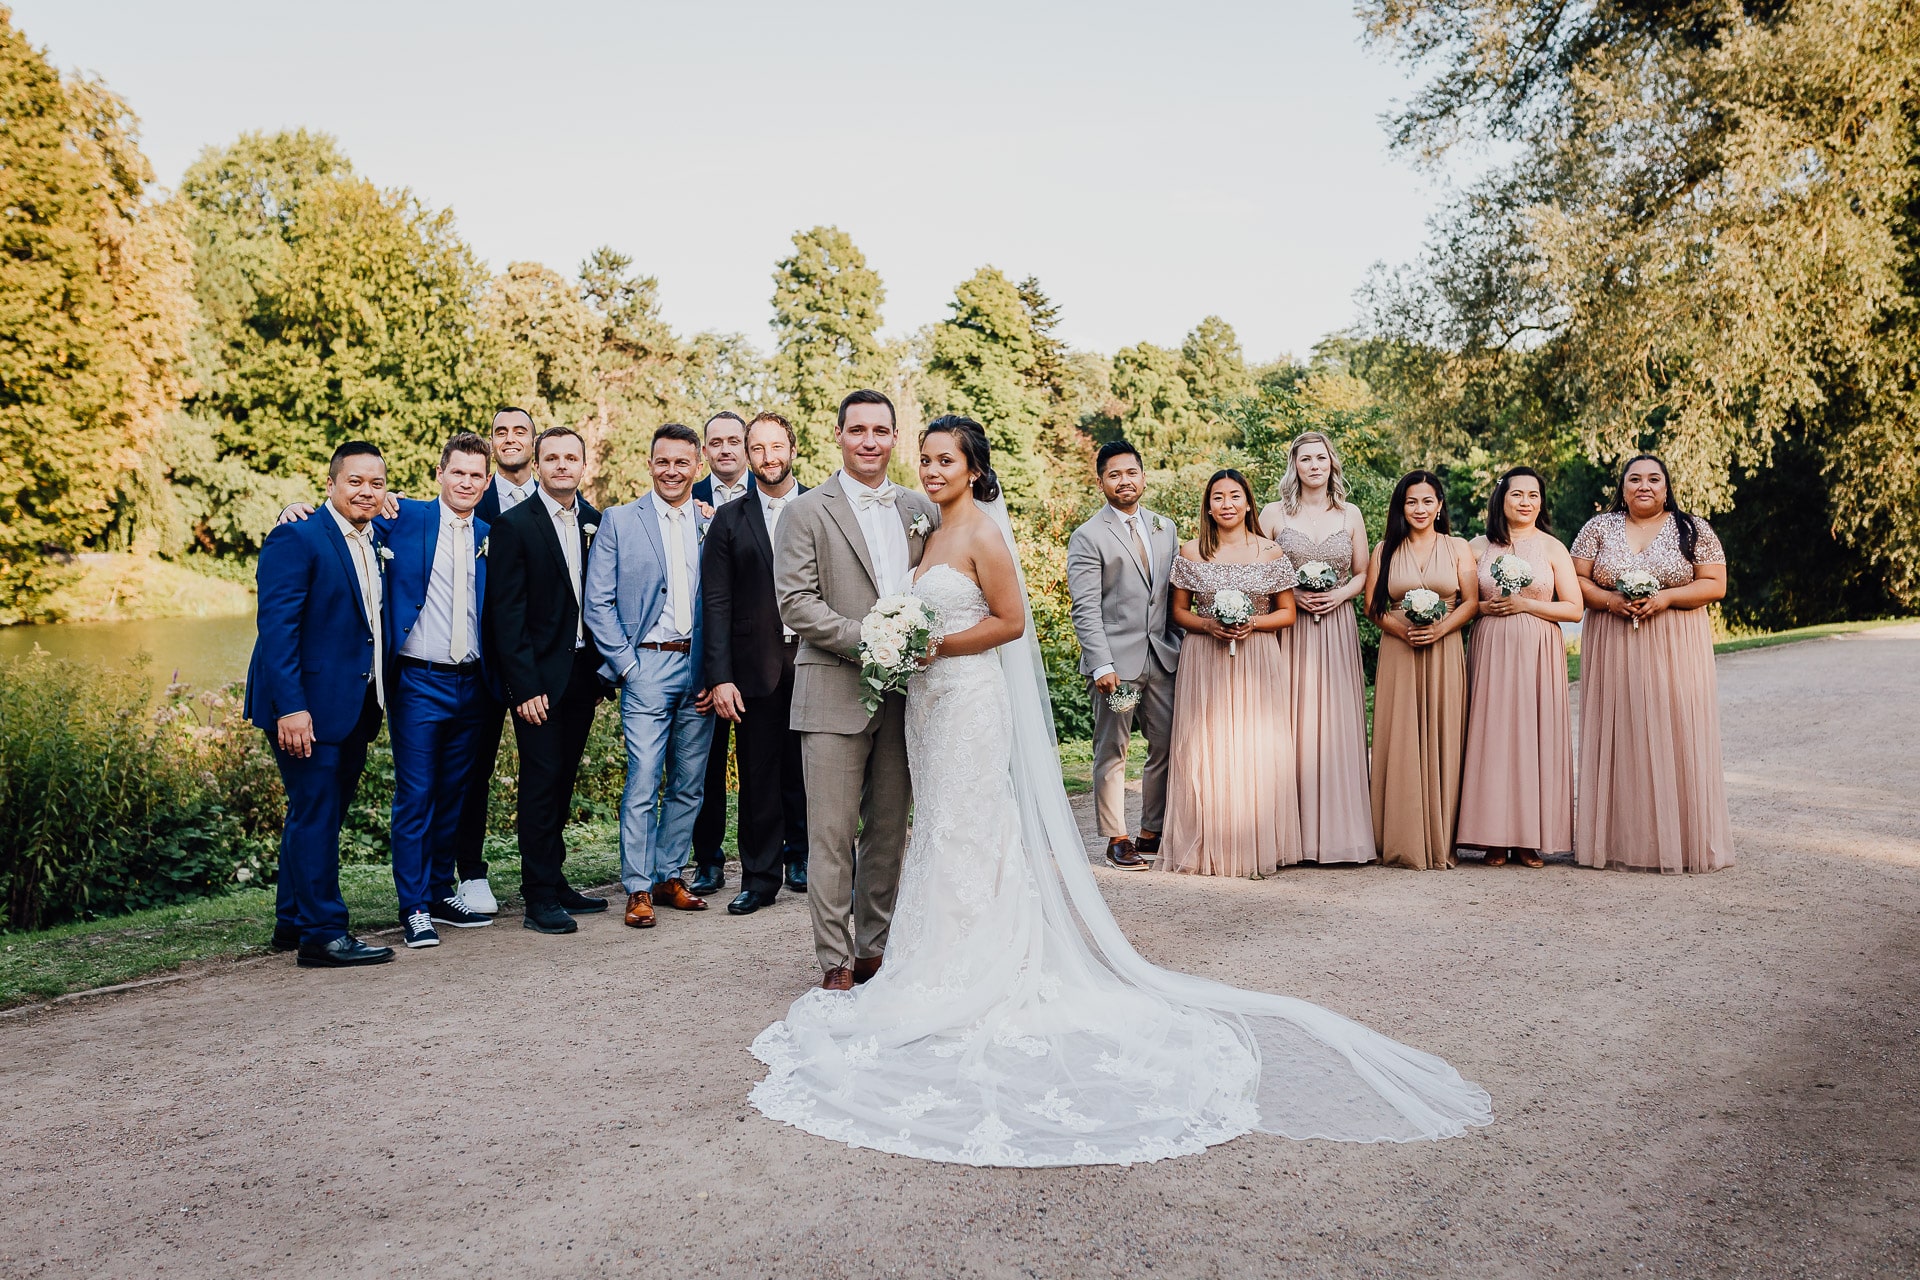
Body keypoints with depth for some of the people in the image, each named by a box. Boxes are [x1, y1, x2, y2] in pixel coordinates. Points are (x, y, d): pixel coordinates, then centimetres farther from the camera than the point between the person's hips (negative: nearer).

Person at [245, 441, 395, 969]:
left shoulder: (377, 543, 13)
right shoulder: (297, 539, -10)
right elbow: (276, 627, -17)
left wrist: (376, 704, 8)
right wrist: (290, 707, -23)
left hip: (354, 707, 8)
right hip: (307, 707, -8)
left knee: (319, 817, 17)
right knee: (315, 817, -3)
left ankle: (292, 923, 29)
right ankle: (323, 934, 5)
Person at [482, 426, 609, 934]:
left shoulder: (596, 522, 9)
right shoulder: (513, 526, -7)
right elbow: (508, 613, -10)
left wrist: (602, 671, 7)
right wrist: (525, 687, -15)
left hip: (583, 673, 5)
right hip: (540, 677, -5)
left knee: (562, 782, 12)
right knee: (541, 783, -2)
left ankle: (555, 881, 22)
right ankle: (540, 898, 5)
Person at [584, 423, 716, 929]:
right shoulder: (619, 521, 4)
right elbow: (598, 603, 0)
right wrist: (626, 664, -7)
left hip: (701, 670, 3)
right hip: (648, 665, -3)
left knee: (689, 785, 9)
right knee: (643, 782, -6)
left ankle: (669, 877, 21)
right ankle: (638, 889, 4)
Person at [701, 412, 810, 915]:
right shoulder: (730, 520, 5)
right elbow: (716, 604, 2)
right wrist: (720, 678, -5)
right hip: (756, 666, 0)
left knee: (805, 770, 7)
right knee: (758, 777, 6)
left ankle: (800, 856, 27)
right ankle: (760, 877, 17)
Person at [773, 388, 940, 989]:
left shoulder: (921, 510, 12)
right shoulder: (807, 511, -1)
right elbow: (796, 601, -8)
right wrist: (866, 641, -17)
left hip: (902, 691, 4)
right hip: (835, 695, -4)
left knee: (888, 830, 12)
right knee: (832, 834, -1)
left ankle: (874, 948, 24)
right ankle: (836, 961, 10)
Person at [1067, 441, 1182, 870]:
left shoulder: (1165, 528, 14)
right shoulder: (1088, 537, -4)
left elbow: (1174, 593, 18)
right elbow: (1086, 609, -10)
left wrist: (1180, 646, 11)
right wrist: (1102, 665, -17)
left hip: (1162, 657, 5)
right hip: (1116, 661, -5)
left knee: (1167, 747, 7)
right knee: (1112, 752, 2)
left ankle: (1152, 833, 19)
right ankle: (1117, 839, 12)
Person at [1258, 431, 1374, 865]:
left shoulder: (1350, 514, 9)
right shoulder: (1274, 513, 4)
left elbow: (1363, 574, 13)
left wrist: (1341, 593, -7)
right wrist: (1292, 594, -11)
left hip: (1336, 628, 1)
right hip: (1289, 630, -1)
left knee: (1337, 726, -1)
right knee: (1291, 726, -3)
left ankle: (1338, 832, 6)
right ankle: (1295, 834, 3)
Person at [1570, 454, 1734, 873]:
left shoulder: (1694, 530, 5)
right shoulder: (1598, 528, 8)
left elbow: (1715, 585, 0)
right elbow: (1576, 580, 4)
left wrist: (1667, 597, -15)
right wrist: (1610, 600, -13)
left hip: (1676, 650, -1)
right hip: (1612, 649, 1)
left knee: (1676, 736, -3)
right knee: (1617, 738, 0)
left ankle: (1681, 841, 6)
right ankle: (1618, 839, 6)